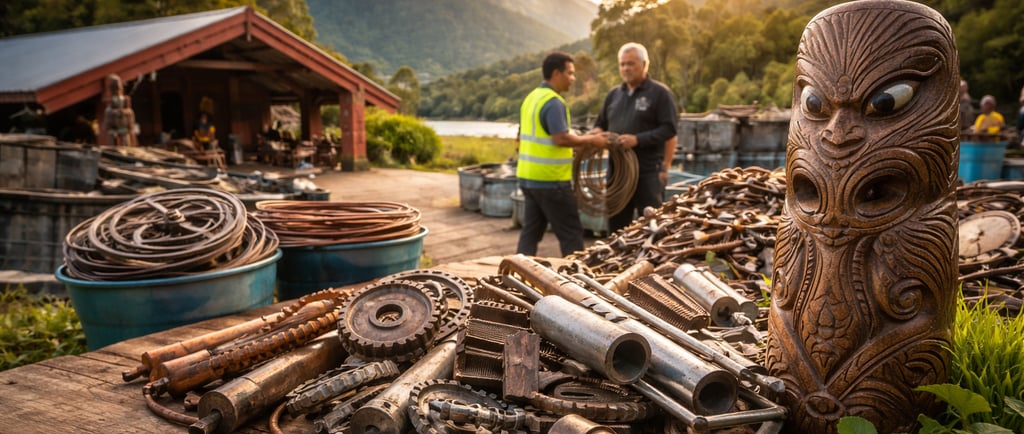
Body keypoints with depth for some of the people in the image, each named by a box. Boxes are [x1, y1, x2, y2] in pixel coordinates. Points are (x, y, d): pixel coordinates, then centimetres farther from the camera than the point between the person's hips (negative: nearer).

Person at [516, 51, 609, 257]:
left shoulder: (531, 97, 13)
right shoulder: (554, 102, -16)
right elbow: (562, 138, -24)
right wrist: (591, 140, -11)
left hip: (528, 176, 9)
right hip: (550, 179, -9)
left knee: (530, 232, 12)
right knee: (571, 233, 2)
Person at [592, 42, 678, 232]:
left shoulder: (659, 93, -2)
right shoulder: (614, 94, 15)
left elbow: (669, 131, -10)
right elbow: (600, 124, 23)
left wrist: (637, 139, -20)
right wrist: (597, 134, 0)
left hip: (648, 172, -6)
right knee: (616, 224, 11)